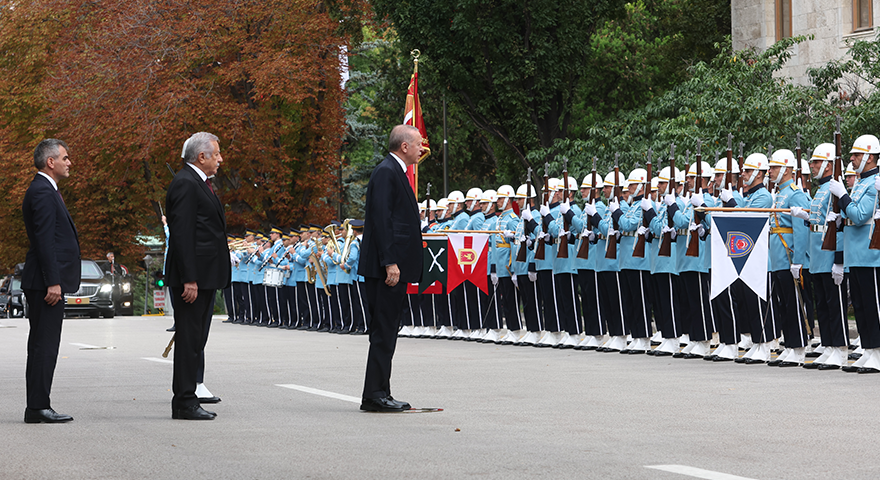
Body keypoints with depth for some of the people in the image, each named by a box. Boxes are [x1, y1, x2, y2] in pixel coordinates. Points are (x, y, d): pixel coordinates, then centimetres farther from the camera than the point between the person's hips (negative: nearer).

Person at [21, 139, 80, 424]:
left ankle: (39, 406, 13)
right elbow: (44, 240, -20)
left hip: (48, 281, 11)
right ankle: (37, 408, -8)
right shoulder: (42, 192, -13)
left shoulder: (45, 191, 20)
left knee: (43, 344, 11)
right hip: (45, 282, -11)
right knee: (44, 344, -9)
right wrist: (52, 282, -22)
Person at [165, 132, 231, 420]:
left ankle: (186, 400, 17)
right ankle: (185, 402, -4)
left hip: (205, 276, 11)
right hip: (194, 276, -11)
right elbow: (182, 234, -20)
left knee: (196, 339, 12)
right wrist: (189, 279, -23)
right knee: (189, 339, -7)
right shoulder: (186, 184, -14)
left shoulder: (199, 183, 19)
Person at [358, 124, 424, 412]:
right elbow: (381, 218, -20)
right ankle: (375, 396, -8)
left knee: (385, 332, 11)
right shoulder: (386, 172, -12)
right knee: (383, 332, -9)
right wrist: (390, 262, -24)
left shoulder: (396, 172, 20)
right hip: (387, 268, -11)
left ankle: (378, 395, 14)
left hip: (395, 267, 11)